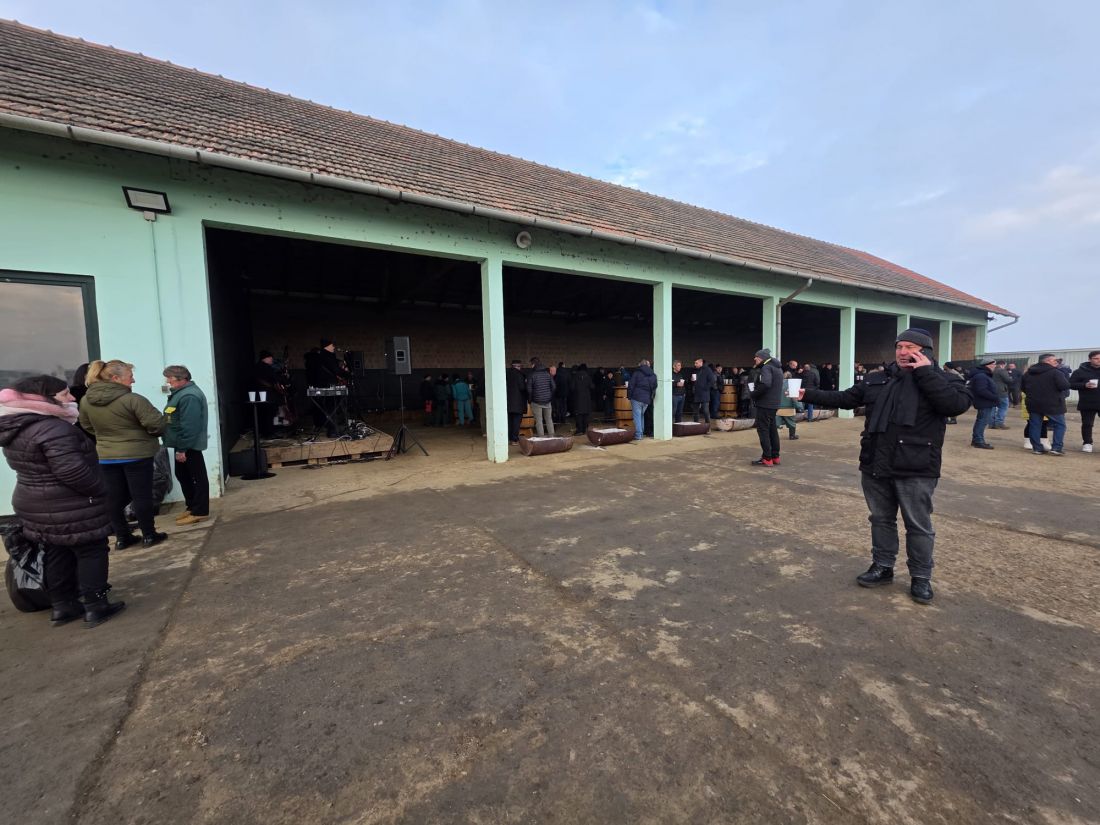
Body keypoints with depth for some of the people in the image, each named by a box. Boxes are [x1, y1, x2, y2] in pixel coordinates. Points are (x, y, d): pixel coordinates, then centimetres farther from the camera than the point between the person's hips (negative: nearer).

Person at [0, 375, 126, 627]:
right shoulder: (53, 429, -24)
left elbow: (35, 467, 15)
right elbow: (72, 471, -28)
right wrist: (99, 490, -14)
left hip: (34, 503, 9)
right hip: (70, 507, -9)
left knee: (58, 554, 18)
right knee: (91, 552, 3)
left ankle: (61, 606, 28)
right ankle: (95, 607, 10)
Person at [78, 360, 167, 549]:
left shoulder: (86, 401, 0)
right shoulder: (133, 399, -20)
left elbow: (87, 426, 15)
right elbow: (157, 425, -20)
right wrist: (147, 434, 2)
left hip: (106, 456, 6)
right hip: (137, 454, -6)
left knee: (115, 497, 13)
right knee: (141, 495, 3)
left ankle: (121, 537, 22)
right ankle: (149, 535, 13)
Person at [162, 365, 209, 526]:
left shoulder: (189, 396, -21)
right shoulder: (182, 393, 15)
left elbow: (189, 426, -26)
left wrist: (182, 448, -24)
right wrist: (180, 447, 20)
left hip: (189, 445, -11)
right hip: (183, 444, 11)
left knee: (197, 477, -3)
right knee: (182, 475, 18)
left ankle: (200, 512, 4)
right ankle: (192, 507, 28)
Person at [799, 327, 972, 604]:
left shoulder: (939, 380, -2)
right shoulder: (877, 380, 9)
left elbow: (958, 404, -21)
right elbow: (844, 398, 12)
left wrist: (925, 373, -18)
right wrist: (809, 395, 3)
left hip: (916, 471, -4)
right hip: (876, 467, 4)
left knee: (918, 525, 7)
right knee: (881, 519, 16)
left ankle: (921, 577, 24)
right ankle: (882, 567, 30)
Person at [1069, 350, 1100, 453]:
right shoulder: (1080, 371, 0)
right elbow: (1071, 384, -3)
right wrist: (1084, 385, -19)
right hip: (1087, 404, -2)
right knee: (1087, 424, 4)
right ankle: (1087, 443, 13)